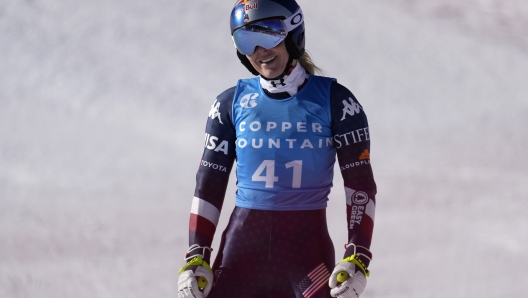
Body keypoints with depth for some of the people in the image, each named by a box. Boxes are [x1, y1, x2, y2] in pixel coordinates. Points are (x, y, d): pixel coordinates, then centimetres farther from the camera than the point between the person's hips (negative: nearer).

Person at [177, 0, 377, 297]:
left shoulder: (334, 100, 1)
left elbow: (360, 182, 2)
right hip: (244, 241, 2)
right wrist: (197, 258, 2)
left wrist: (357, 258, -7)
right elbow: (209, 184, 11)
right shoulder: (233, 103, 7)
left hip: (308, 243, -2)